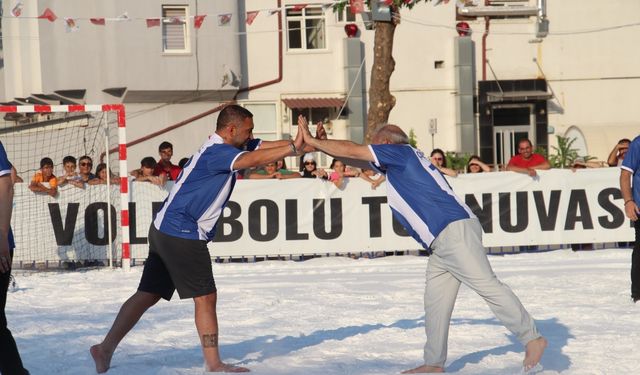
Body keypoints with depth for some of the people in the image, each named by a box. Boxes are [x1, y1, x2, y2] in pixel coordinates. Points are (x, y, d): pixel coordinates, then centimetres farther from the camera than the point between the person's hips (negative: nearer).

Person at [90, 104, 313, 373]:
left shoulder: (224, 148, 12)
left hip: (165, 230, 10)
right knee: (205, 297, -4)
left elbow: (267, 147, 9)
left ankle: (105, 349, 11)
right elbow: (253, 159, -32)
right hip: (182, 234, -10)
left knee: (148, 294, 10)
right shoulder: (216, 151, -17)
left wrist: (303, 142, -3)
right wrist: (293, 148, -30)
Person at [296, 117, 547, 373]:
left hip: (455, 231, -10)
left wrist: (313, 142, 8)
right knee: (435, 302, 8)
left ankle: (532, 339, -12)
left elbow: (352, 151, -2)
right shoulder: (399, 164, 27)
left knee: (487, 286, -12)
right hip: (442, 245, 10)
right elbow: (358, 159, 31)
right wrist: (320, 145, 23)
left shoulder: (399, 151, 1)